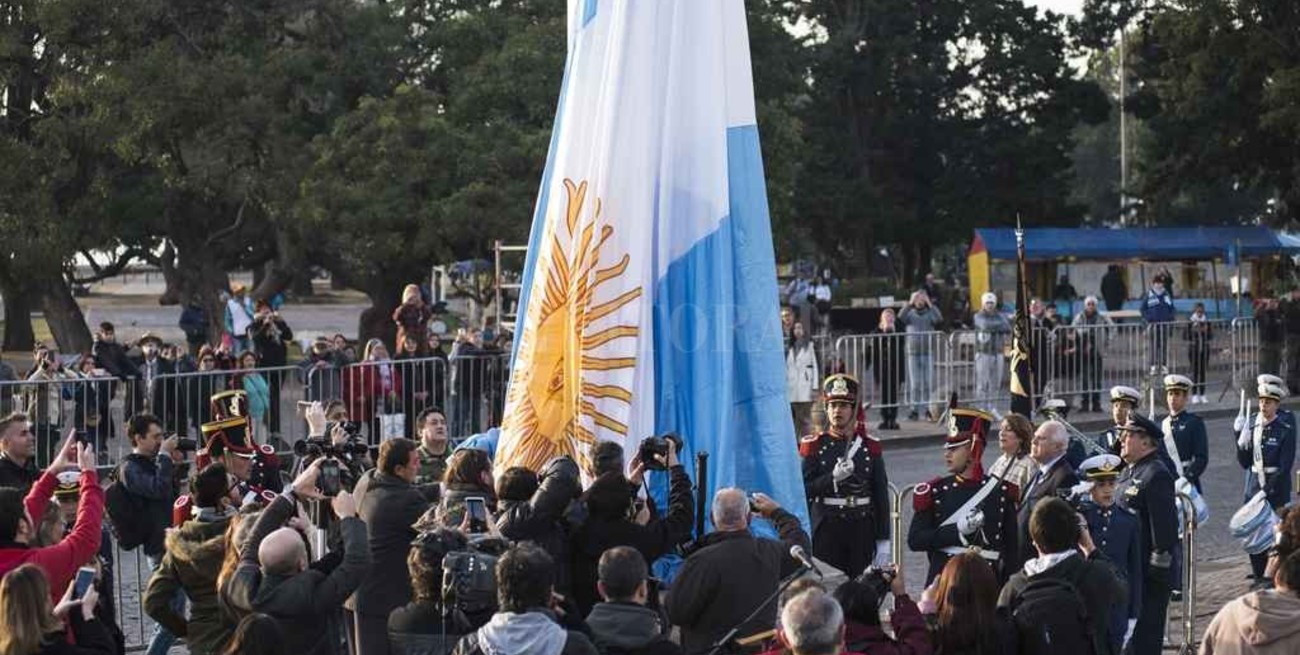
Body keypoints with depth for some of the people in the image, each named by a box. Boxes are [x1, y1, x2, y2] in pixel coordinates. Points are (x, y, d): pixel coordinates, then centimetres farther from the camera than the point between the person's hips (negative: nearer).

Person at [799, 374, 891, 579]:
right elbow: (803, 490, -4)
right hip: (826, 529, -2)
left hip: (862, 530, 2)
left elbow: (881, 495, 6)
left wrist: (883, 541, 2)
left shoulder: (871, 447, 6)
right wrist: (833, 477, -19)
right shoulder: (813, 446, 2)